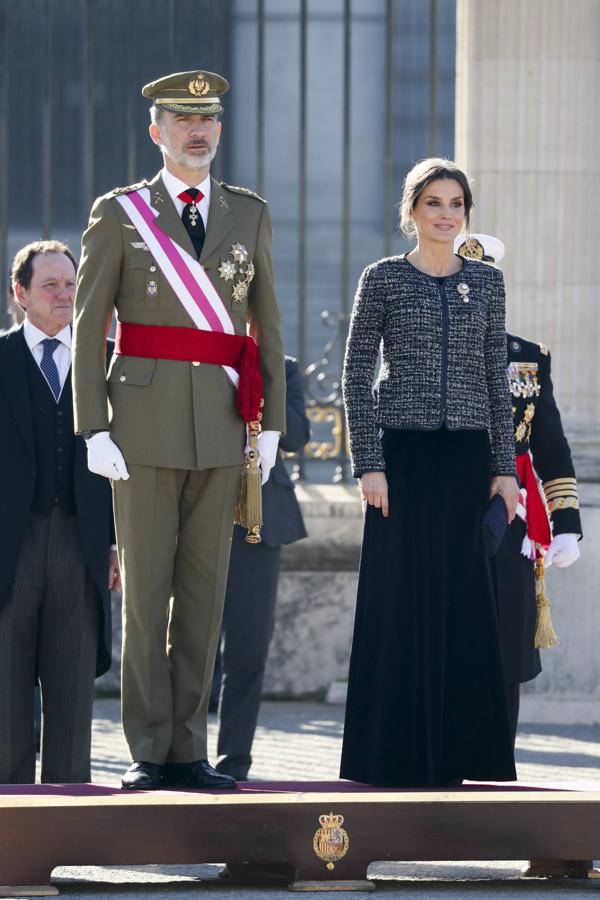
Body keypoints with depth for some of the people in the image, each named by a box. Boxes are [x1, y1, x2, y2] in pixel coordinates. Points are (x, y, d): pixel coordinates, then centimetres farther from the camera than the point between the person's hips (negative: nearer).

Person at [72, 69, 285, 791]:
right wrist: (94, 430, -9)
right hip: (143, 424, -3)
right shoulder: (118, 214, 2)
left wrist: (271, 423, 7)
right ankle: (148, 752, 2)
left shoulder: (249, 214, 11)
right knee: (145, 589, -2)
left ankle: (188, 750, 9)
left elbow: (266, 324, 14)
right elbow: (87, 327, -1)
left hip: (220, 426, 3)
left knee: (204, 590, 4)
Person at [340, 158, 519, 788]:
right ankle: (397, 754, 4)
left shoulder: (485, 281, 10)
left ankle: (461, 753, 10)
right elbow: (357, 374, -2)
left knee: (464, 604, 2)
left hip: (467, 458, 3)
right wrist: (368, 464, -9)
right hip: (403, 452, -3)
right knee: (401, 599, -2)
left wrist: (504, 466, 5)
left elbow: (495, 378, 11)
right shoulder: (383, 279, 1)